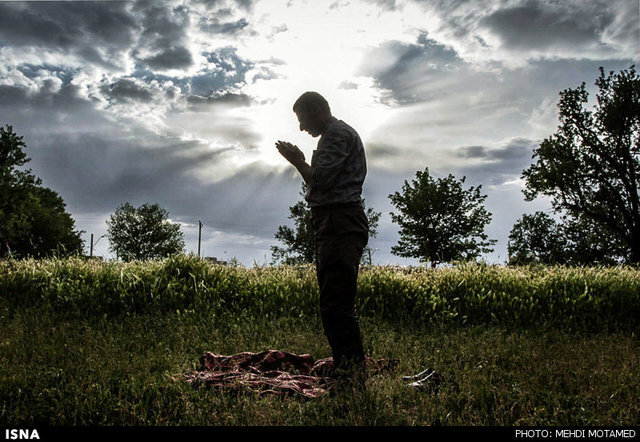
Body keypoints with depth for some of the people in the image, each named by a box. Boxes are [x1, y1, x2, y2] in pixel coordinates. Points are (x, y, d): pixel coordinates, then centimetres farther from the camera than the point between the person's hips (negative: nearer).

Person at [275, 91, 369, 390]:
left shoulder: (338, 133, -4)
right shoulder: (334, 135, 28)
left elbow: (321, 180, -16)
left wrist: (297, 161, -1)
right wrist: (300, 162, 19)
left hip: (340, 222, -11)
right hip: (334, 226, 11)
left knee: (337, 306, -14)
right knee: (334, 306, 10)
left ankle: (352, 380, -11)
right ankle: (347, 376, 15)